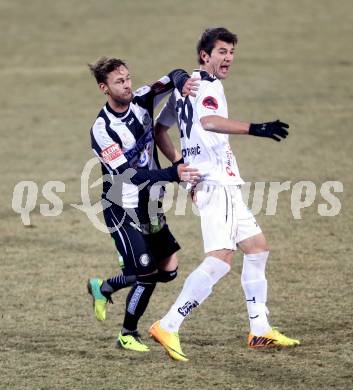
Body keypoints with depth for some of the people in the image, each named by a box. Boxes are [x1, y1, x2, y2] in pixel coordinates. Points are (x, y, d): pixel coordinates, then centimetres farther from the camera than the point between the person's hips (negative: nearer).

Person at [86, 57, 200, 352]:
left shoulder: (141, 101, -3)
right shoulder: (102, 130, -21)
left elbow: (175, 77, 4)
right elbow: (131, 173, -28)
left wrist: (181, 82, -22)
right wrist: (173, 174, -39)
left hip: (148, 203, 7)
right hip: (122, 208, -7)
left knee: (168, 269, 7)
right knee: (147, 272, -10)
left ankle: (104, 288, 28)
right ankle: (128, 335, 14)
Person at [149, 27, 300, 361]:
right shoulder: (208, 86, -13)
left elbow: (159, 128, 25)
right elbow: (208, 121, -35)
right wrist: (254, 129, -45)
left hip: (223, 183, 11)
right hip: (215, 182, -11)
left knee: (257, 247, 15)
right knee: (220, 259, -19)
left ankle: (260, 331, 18)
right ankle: (167, 327, -18)